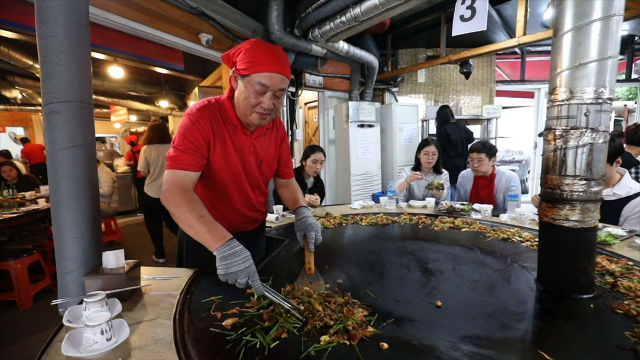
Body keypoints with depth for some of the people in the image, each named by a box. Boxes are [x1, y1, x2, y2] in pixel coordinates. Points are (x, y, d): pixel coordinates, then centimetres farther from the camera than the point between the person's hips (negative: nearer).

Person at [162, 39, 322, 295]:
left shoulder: (277, 128, -6)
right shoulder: (202, 117, -23)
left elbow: (285, 181, 3)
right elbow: (174, 190, -32)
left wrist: (301, 211, -17)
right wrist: (224, 245, -43)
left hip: (255, 235, 5)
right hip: (204, 240, -4)